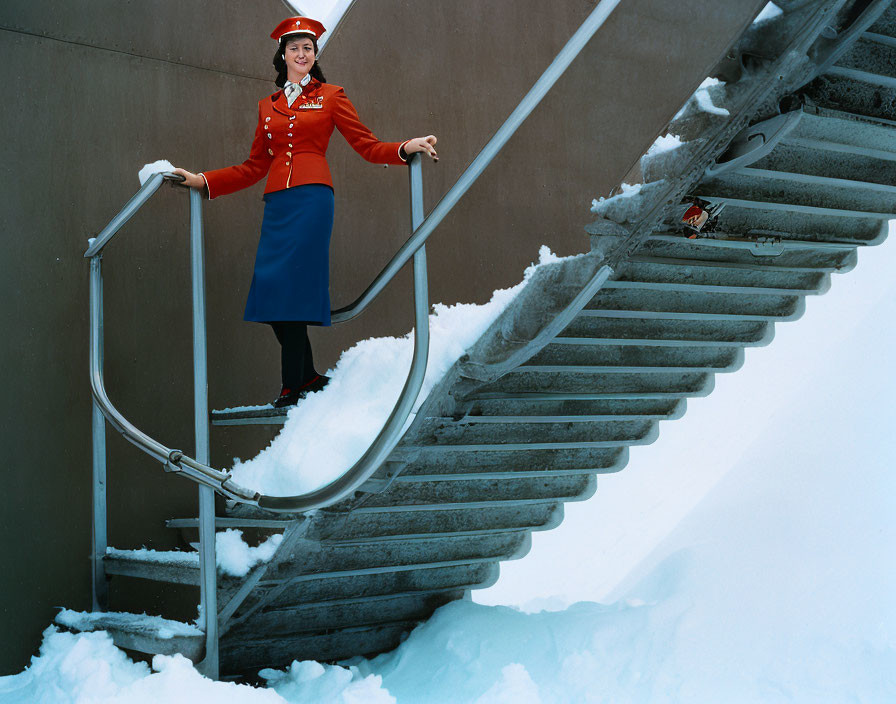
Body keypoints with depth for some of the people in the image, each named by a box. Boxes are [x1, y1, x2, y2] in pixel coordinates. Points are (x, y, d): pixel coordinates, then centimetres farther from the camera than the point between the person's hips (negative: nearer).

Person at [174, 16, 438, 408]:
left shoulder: (330, 96, 11)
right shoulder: (268, 106, 21)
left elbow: (367, 146, 7)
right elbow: (254, 168, 22)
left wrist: (407, 148, -11)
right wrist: (202, 181, 17)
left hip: (311, 198, -5)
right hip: (277, 202, 5)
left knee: (289, 283, -16)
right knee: (272, 290, -3)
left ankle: (293, 385, -10)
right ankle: (309, 377, 10)